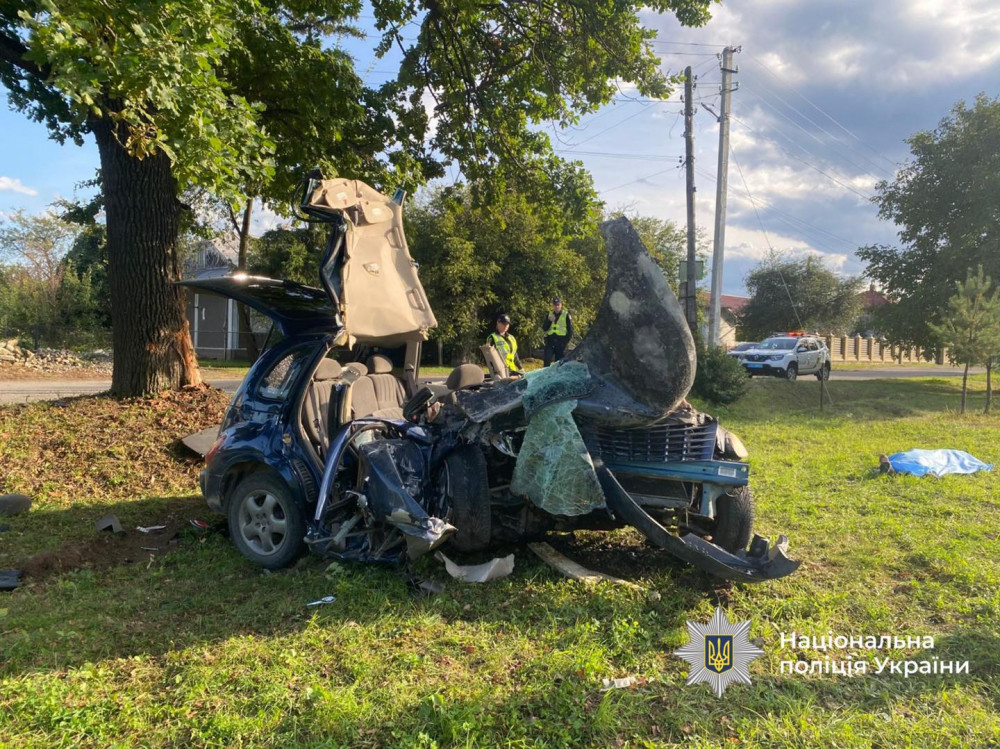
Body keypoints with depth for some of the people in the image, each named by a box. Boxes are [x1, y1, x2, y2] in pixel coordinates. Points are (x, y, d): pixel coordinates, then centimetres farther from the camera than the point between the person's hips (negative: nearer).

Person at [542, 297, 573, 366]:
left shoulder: (566, 315, 2)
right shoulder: (549, 314, 12)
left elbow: (570, 330, 1)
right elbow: (544, 328, 5)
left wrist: (565, 341, -8)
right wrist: (549, 321, -13)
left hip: (561, 343, -2)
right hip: (550, 341, 2)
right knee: (547, 360, -11)